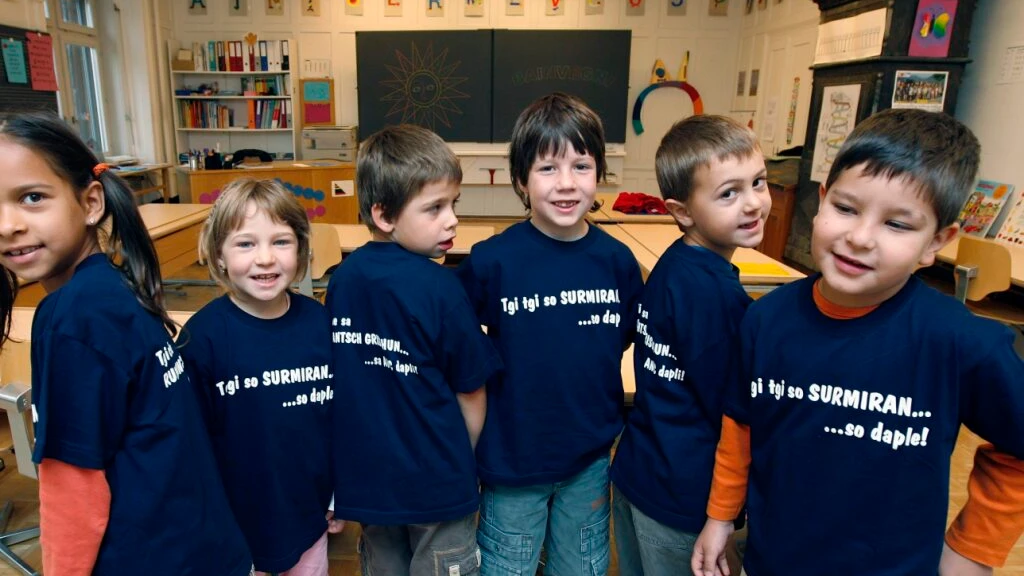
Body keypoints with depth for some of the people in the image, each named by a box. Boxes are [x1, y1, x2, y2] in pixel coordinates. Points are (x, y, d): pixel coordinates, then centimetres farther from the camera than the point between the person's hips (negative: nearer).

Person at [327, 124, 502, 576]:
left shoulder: (341, 280, -7)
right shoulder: (438, 287, -23)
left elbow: (339, 378, 3)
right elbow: (470, 393, -13)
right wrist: (462, 463, 6)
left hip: (365, 475, 5)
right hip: (435, 481, -5)